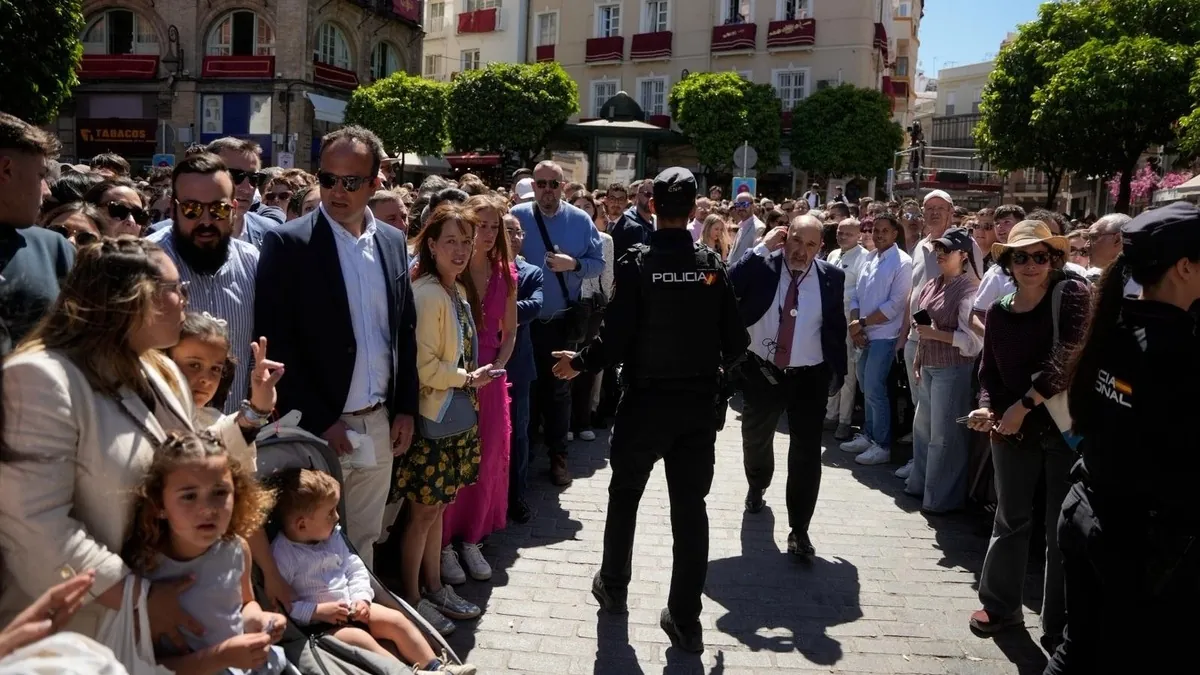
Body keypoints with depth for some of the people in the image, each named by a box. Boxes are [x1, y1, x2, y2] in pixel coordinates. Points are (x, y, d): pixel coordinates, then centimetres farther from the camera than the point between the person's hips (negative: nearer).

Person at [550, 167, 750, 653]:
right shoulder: (712, 265, -4)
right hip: (699, 402, 2)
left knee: (625, 495, 18)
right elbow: (735, 342, -3)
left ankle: (613, 588, 34)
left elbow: (615, 340, -15)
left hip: (646, 401, -2)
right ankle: (686, 619, 14)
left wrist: (579, 363, 4)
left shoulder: (635, 264, -12)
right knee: (690, 507, 8)